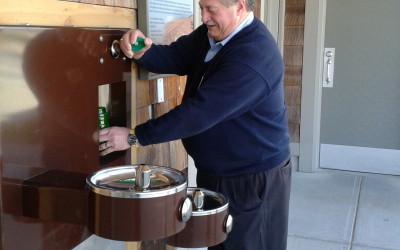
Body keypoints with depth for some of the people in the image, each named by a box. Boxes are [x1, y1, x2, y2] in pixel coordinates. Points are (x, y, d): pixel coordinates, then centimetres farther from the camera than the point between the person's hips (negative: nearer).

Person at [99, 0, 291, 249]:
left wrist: (134, 136, -27)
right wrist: (141, 51, -25)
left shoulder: (253, 56, -29)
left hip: (253, 179, -9)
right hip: (215, 172, 9)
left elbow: (201, 112, -32)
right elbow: (173, 57, -1)